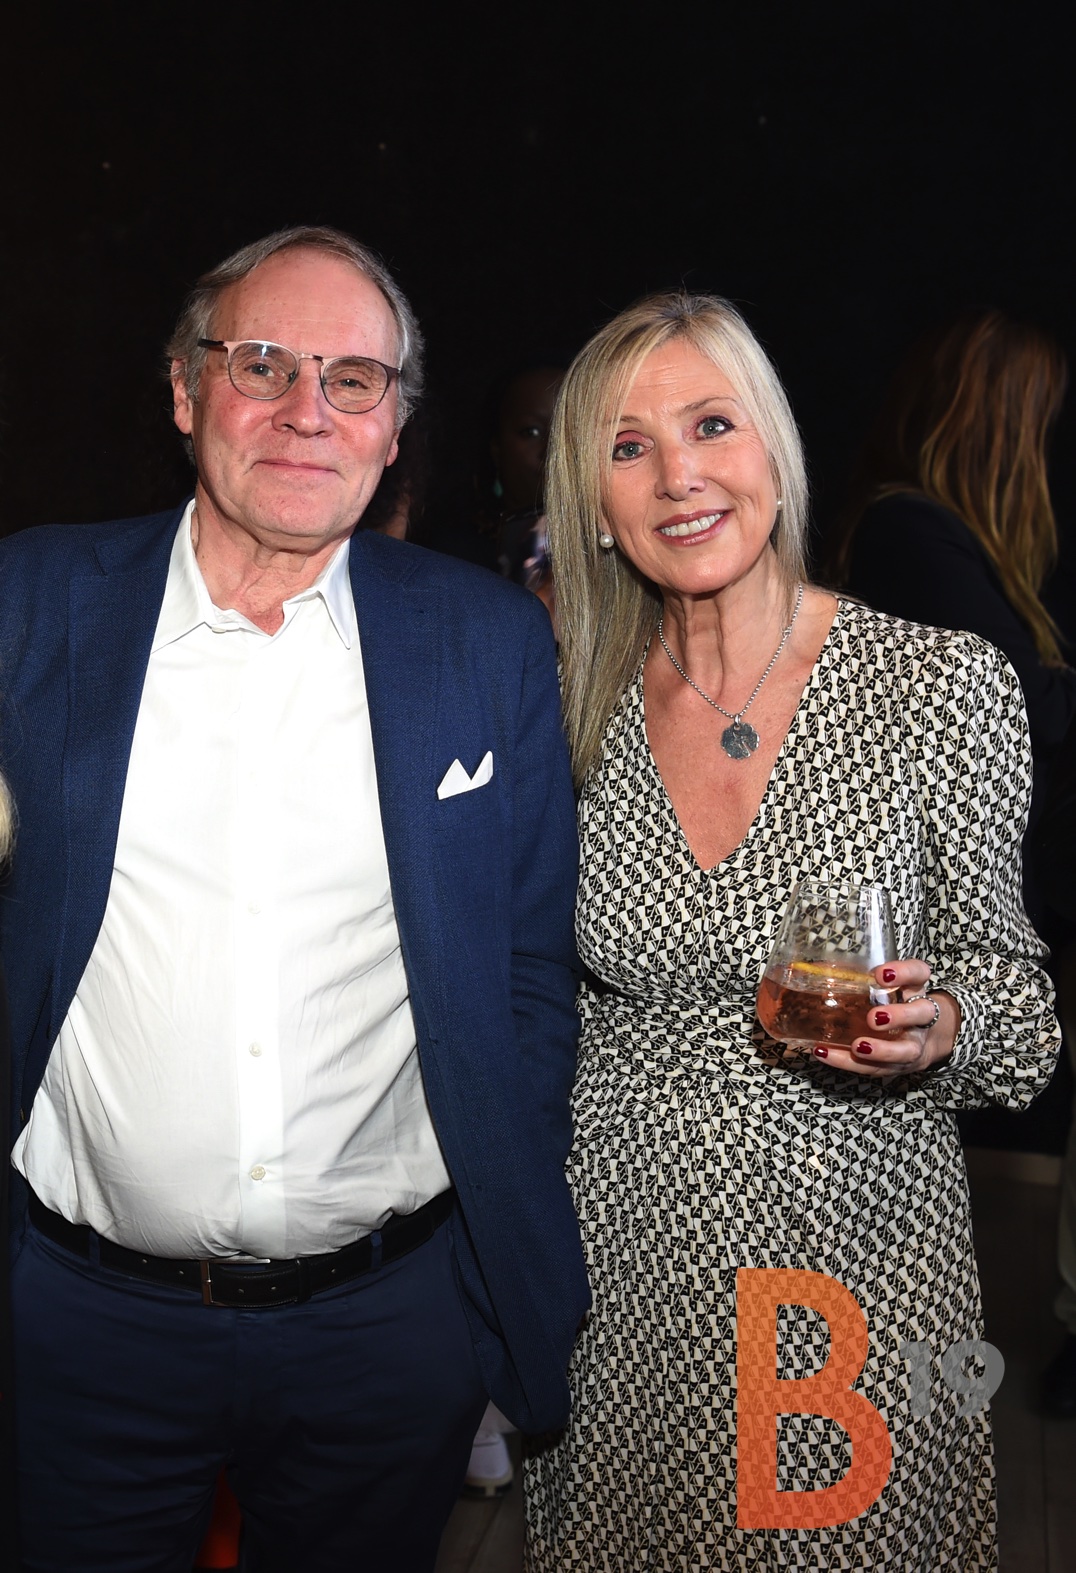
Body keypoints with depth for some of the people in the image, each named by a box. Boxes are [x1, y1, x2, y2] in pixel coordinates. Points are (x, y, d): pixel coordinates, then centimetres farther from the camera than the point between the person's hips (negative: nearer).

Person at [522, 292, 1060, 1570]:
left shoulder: (946, 685, -12)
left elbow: (999, 967, -1)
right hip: (621, 1260, 3)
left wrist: (938, 1026, -22)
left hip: (854, 1255, -2)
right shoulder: (575, 710, -3)